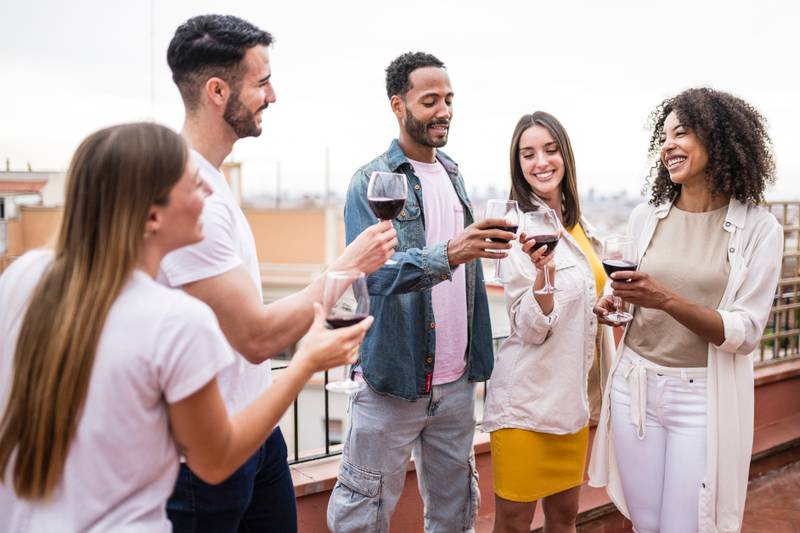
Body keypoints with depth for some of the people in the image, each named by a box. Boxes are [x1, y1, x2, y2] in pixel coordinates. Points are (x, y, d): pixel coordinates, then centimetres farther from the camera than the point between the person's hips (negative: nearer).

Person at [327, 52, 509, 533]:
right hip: (394, 379, -6)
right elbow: (370, 271, -21)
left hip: (457, 380, 6)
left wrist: (478, 356, 13)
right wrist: (447, 254, -36)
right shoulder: (371, 181, -7)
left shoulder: (454, 175, 12)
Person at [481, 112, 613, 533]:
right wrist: (543, 272, -34)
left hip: (572, 398, 7)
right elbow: (530, 329, -19)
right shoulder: (521, 230, -14)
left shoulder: (580, 227, 8)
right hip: (527, 399, -7)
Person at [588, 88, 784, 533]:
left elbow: (745, 334, -12)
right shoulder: (646, 218, 5)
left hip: (704, 396, -3)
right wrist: (612, 307, -5)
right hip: (636, 385, 4)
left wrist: (667, 300, -25)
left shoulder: (759, 229, -6)